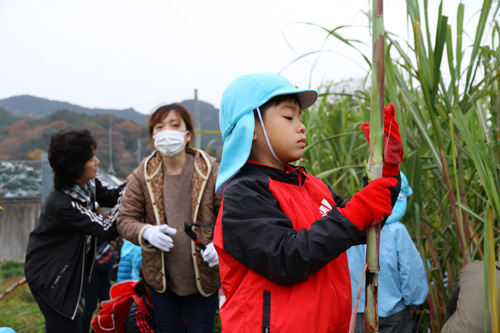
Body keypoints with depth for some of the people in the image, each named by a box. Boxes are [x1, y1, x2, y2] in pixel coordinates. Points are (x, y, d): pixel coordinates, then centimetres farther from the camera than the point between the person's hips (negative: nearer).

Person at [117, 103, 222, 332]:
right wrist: (146, 232, -21)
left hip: (203, 276, -2)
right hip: (160, 276, 2)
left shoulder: (211, 171, -8)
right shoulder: (143, 175, -3)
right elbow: (125, 220, 0)